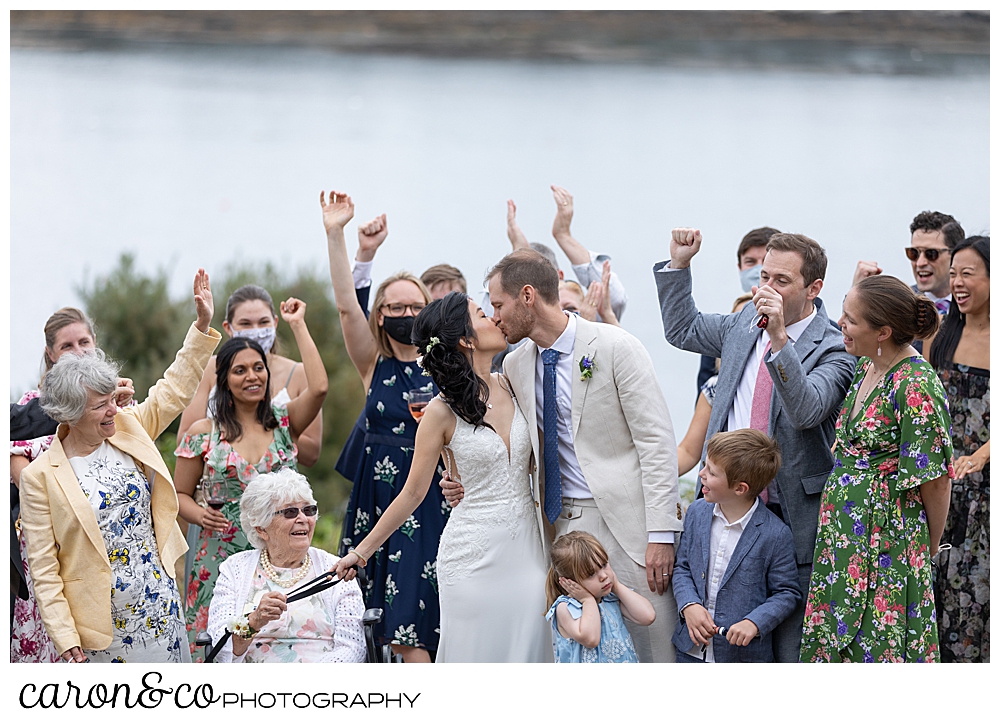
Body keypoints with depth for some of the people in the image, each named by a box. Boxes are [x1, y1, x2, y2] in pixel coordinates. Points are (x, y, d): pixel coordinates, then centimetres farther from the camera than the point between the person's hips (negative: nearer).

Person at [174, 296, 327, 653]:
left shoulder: (284, 422, 8)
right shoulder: (203, 434, 5)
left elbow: (319, 387, -9)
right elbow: (180, 495, 11)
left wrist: (298, 325, -4)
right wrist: (200, 515, -12)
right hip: (221, 564, -1)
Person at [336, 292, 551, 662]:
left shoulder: (512, 386, 3)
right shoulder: (442, 412, -10)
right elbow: (413, 493, -2)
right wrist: (361, 552, 0)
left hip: (525, 545, 4)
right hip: (474, 556, -4)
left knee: (527, 653, 4)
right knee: (478, 659, -1)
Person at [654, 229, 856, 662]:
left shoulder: (833, 350, -9)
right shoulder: (745, 323, 10)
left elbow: (806, 410, -26)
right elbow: (682, 330, 27)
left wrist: (780, 339, -34)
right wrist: (678, 264, 16)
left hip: (790, 516, -5)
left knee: (790, 650, -2)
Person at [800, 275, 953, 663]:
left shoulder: (916, 388, -20)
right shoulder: (866, 366, 7)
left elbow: (936, 482, -14)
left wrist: (928, 551, -3)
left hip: (886, 541, -9)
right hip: (842, 535, 9)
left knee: (877, 647, -2)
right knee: (838, 643, 12)